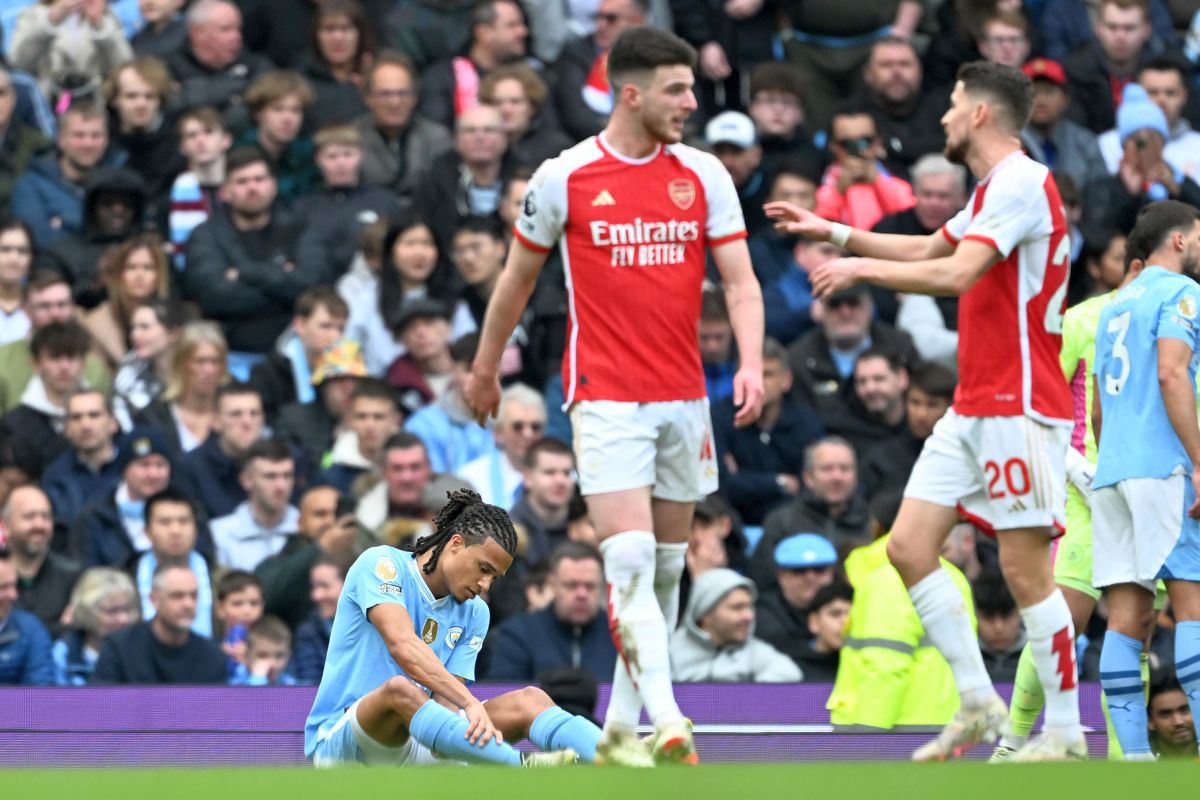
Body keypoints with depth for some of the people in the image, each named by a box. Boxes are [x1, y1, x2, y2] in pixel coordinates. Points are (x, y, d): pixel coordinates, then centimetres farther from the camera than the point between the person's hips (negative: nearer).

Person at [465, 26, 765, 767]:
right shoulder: (564, 177, -4)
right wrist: (485, 368, 19)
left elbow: (741, 281, 1)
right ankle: (668, 723, -25)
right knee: (631, 561, -17)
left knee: (666, 568, 9)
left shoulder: (704, 175, 4)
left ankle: (621, 729, 19)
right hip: (606, 396, -4)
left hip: (684, 399, 4)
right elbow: (519, 276, 10)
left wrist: (751, 364, -16)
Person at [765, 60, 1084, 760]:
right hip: (973, 408, 10)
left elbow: (955, 274, -24)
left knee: (1026, 569, -8)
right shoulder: (993, 189, 18)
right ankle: (979, 703, 8)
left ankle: (1065, 733, -2)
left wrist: (862, 268, -15)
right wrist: (833, 231, 28)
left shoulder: (1021, 183, -14)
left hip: (1019, 408, -10)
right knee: (910, 545, 5)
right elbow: (928, 250, 32)